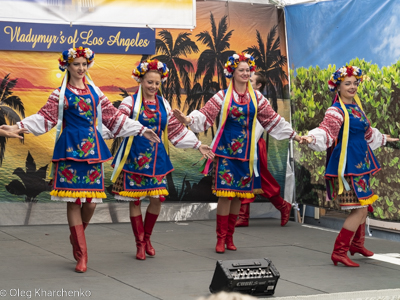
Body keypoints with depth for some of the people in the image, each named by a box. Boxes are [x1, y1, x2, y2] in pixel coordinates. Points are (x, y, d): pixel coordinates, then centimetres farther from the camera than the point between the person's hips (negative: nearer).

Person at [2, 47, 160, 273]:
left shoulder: (95, 92, 13)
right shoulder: (60, 94, 5)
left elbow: (114, 116, 15)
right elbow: (46, 117, -4)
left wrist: (141, 130, 13)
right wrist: (18, 127, -18)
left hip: (93, 148, 3)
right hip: (71, 149, -3)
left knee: (92, 201, -2)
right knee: (74, 201, -4)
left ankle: (76, 236, 27)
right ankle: (82, 255, 2)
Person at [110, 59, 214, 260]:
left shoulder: (163, 104, 11)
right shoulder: (130, 102, -3)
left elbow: (177, 129, 15)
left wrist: (198, 145, 14)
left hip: (156, 158, 4)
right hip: (135, 158, -4)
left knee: (157, 198, 0)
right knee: (134, 199, 0)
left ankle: (147, 238, 21)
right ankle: (140, 243, 13)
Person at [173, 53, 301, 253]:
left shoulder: (256, 97, 10)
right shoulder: (223, 96, 0)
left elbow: (272, 119, 14)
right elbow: (206, 115, -10)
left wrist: (294, 135, 13)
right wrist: (188, 119, -28)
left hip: (246, 152, 3)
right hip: (226, 150, -3)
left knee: (239, 194, 5)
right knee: (225, 193, -7)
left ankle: (229, 237, 16)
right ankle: (221, 238, 1)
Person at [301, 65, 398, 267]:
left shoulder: (356, 107, 14)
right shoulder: (336, 110, -12)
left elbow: (367, 132, 30)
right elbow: (326, 130, -28)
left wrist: (383, 139, 45)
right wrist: (312, 138, -48)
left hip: (361, 161, 9)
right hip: (348, 164, -9)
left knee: (364, 205, 19)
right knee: (359, 209, -12)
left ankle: (357, 244, 39)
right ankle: (339, 252, -7)